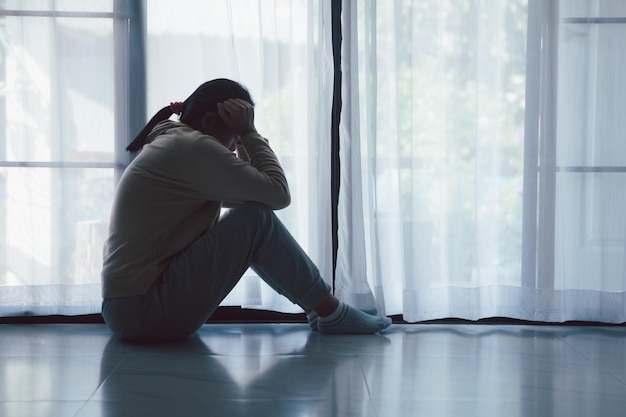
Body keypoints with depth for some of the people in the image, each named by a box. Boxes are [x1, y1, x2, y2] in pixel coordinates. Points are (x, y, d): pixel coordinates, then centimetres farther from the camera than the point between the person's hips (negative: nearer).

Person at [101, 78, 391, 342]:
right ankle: (331, 314, 0)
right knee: (256, 219, -11)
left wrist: (245, 140, 8)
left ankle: (317, 305, 15)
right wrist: (249, 133, -5)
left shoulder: (169, 143, 16)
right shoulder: (193, 147, -14)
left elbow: (248, 191, 19)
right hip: (142, 311, -10)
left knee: (245, 227, 15)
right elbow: (278, 193, -13)